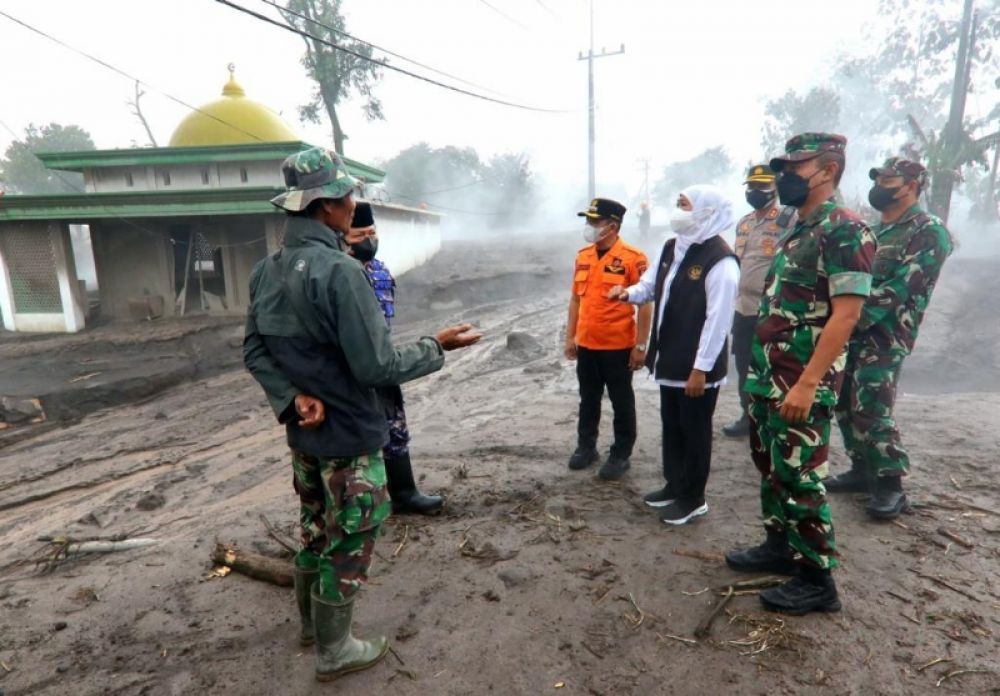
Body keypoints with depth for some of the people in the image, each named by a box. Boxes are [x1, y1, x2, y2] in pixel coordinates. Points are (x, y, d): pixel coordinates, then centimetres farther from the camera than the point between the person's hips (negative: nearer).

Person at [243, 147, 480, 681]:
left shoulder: (265, 271, 1)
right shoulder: (339, 271, -25)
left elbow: (255, 351, 4)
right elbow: (377, 367, -24)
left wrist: (292, 397, -6)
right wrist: (437, 347, -11)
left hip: (304, 432, 8)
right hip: (349, 436, -8)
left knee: (315, 529, 25)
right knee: (348, 543, 11)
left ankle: (311, 623, 46)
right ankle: (334, 651, 30)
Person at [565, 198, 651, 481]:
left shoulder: (633, 258, -12)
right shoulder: (583, 256, 7)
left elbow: (644, 305, -10)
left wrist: (640, 345, -12)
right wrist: (570, 337, 11)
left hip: (618, 346, -5)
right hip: (586, 344, 6)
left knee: (621, 402, 9)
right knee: (588, 399, 17)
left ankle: (621, 454, 22)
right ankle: (586, 446, 33)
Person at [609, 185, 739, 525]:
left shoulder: (720, 261, -19)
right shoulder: (672, 247, 8)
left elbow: (717, 320, -21)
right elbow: (651, 285, 19)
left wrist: (701, 369, -20)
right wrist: (628, 293, -4)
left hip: (696, 367, -8)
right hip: (670, 360, 8)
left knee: (695, 432, 7)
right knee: (671, 426, 19)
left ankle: (693, 499, 23)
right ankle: (674, 485, 36)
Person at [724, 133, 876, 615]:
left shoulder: (844, 230, -14)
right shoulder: (797, 231, 15)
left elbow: (845, 314, -22)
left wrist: (807, 384, -25)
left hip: (801, 383, -9)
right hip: (767, 377, 9)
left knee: (799, 478, 0)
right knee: (770, 468, 18)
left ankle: (817, 580, 16)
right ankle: (780, 547, 34)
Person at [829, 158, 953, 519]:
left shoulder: (930, 231, -7)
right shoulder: (874, 231, 18)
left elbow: (902, 286, -18)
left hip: (884, 336, -8)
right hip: (849, 332, 8)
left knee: (870, 411, -11)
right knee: (844, 405, 10)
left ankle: (891, 486, 3)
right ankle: (862, 470, 24)